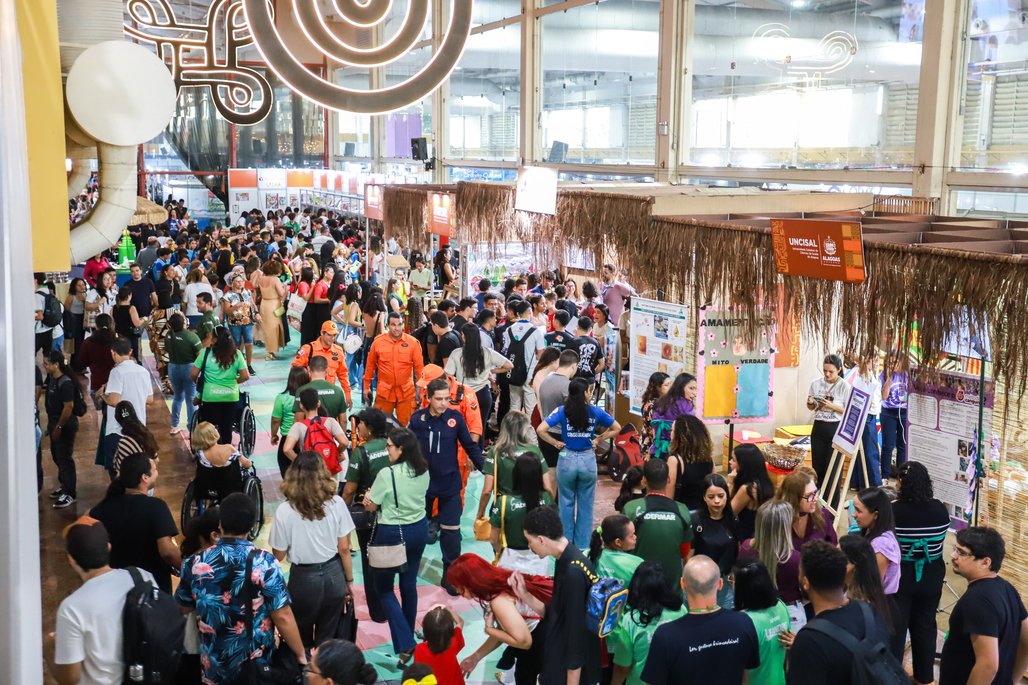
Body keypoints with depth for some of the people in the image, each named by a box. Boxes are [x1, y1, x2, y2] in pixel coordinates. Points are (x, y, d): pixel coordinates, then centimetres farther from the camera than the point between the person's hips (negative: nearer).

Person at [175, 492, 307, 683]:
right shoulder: (263, 562, -18)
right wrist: (301, 654, -3)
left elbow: (183, 607, 8)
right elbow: (283, 617, -16)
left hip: (213, 666, 3)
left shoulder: (196, 563, -9)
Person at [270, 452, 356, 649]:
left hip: (304, 578, -2)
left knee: (302, 641, 20)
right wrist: (349, 581, 7)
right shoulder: (336, 503, -11)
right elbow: (344, 548, -5)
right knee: (327, 639, 17)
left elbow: (278, 555, -7)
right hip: (333, 575, 2)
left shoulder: (284, 511, -16)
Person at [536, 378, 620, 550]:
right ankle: (582, 545, 17)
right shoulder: (595, 412, -4)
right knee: (585, 505, 11)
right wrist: (598, 440, 7)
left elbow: (540, 430, -15)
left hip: (567, 460, 0)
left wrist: (556, 443, -3)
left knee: (566, 503, 13)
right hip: (588, 460, 0)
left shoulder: (562, 411, -7)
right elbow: (617, 428, 6)